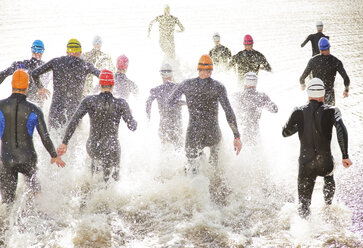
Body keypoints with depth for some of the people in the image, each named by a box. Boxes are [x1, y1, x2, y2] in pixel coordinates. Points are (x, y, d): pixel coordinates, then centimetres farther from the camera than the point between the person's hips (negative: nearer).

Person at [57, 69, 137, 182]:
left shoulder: (89, 101, -7)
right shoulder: (120, 103, -11)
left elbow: (74, 121, -11)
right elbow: (132, 126, -5)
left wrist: (65, 143, -7)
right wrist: (134, 122, 18)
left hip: (92, 148, 3)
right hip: (111, 150, -3)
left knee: (96, 160, 40)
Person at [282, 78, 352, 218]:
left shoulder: (299, 112, -4)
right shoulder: (331, 111, -8)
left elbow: (285, 133, 4)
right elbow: (341, 130, -24)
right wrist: (345, 156, -21)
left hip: (305, 164, -1)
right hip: (325, 162, 1)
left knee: (304, 202, 10)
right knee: (329, 176, 38)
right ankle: (328, 205, 54)